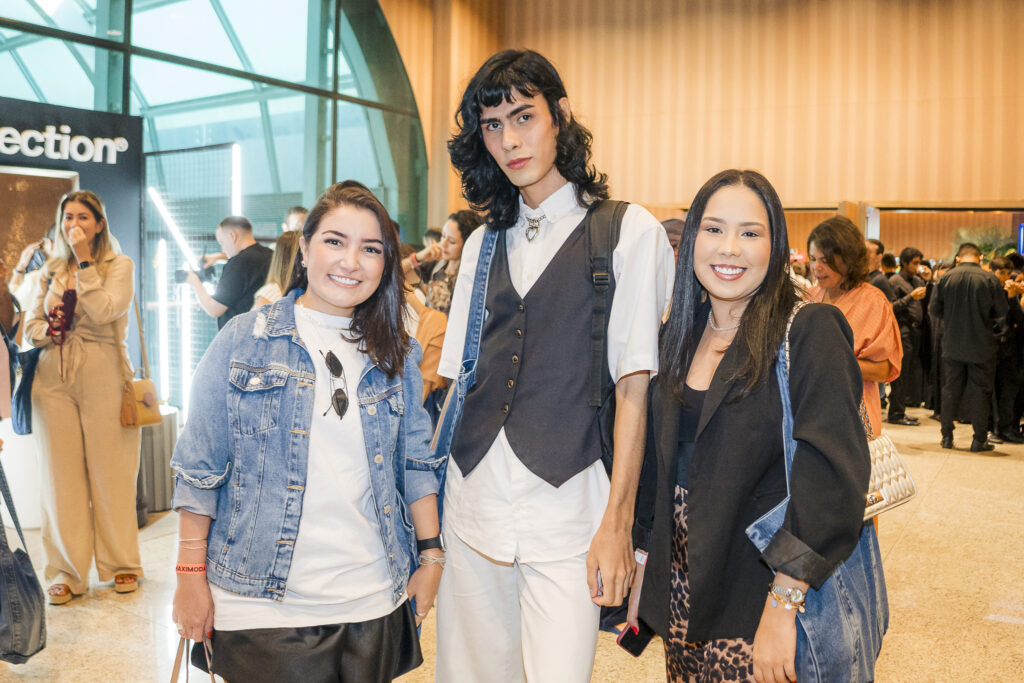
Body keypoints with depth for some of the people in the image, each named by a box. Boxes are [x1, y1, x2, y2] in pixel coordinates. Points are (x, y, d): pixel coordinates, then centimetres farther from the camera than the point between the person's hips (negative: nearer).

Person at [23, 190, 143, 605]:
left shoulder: (119, 265, 2)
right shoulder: (51, 270, 15)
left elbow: (104, 311, -14)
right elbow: (30, 325, 16)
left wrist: (84, 261, -10)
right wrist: (46, 329, -6)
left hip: (101, 377, -4)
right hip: (53, 377, 4)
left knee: (109, 472, 0)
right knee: (61, 475, 4)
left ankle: (121, 564, 15)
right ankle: (67, 572, 14)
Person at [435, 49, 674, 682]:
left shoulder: (629, 231, -2)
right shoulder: (485, 243, 14)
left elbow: (635, 385, -6)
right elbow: (461, 377, 14)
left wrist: (617, 522, -11)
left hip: (567, 507, -4)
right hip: (474, 501, 5)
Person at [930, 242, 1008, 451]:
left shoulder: (946, 278, -5)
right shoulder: (991, 280, -9)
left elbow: (935, 310, -1)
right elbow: (1002, 314, -5)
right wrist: (994, 332, 13)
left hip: (953, 346, 2)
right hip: (982, 346, -1)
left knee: (950, 390, 11)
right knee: (980, 391, 7)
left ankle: (947, 436, 16)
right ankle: (980, 440, 11)